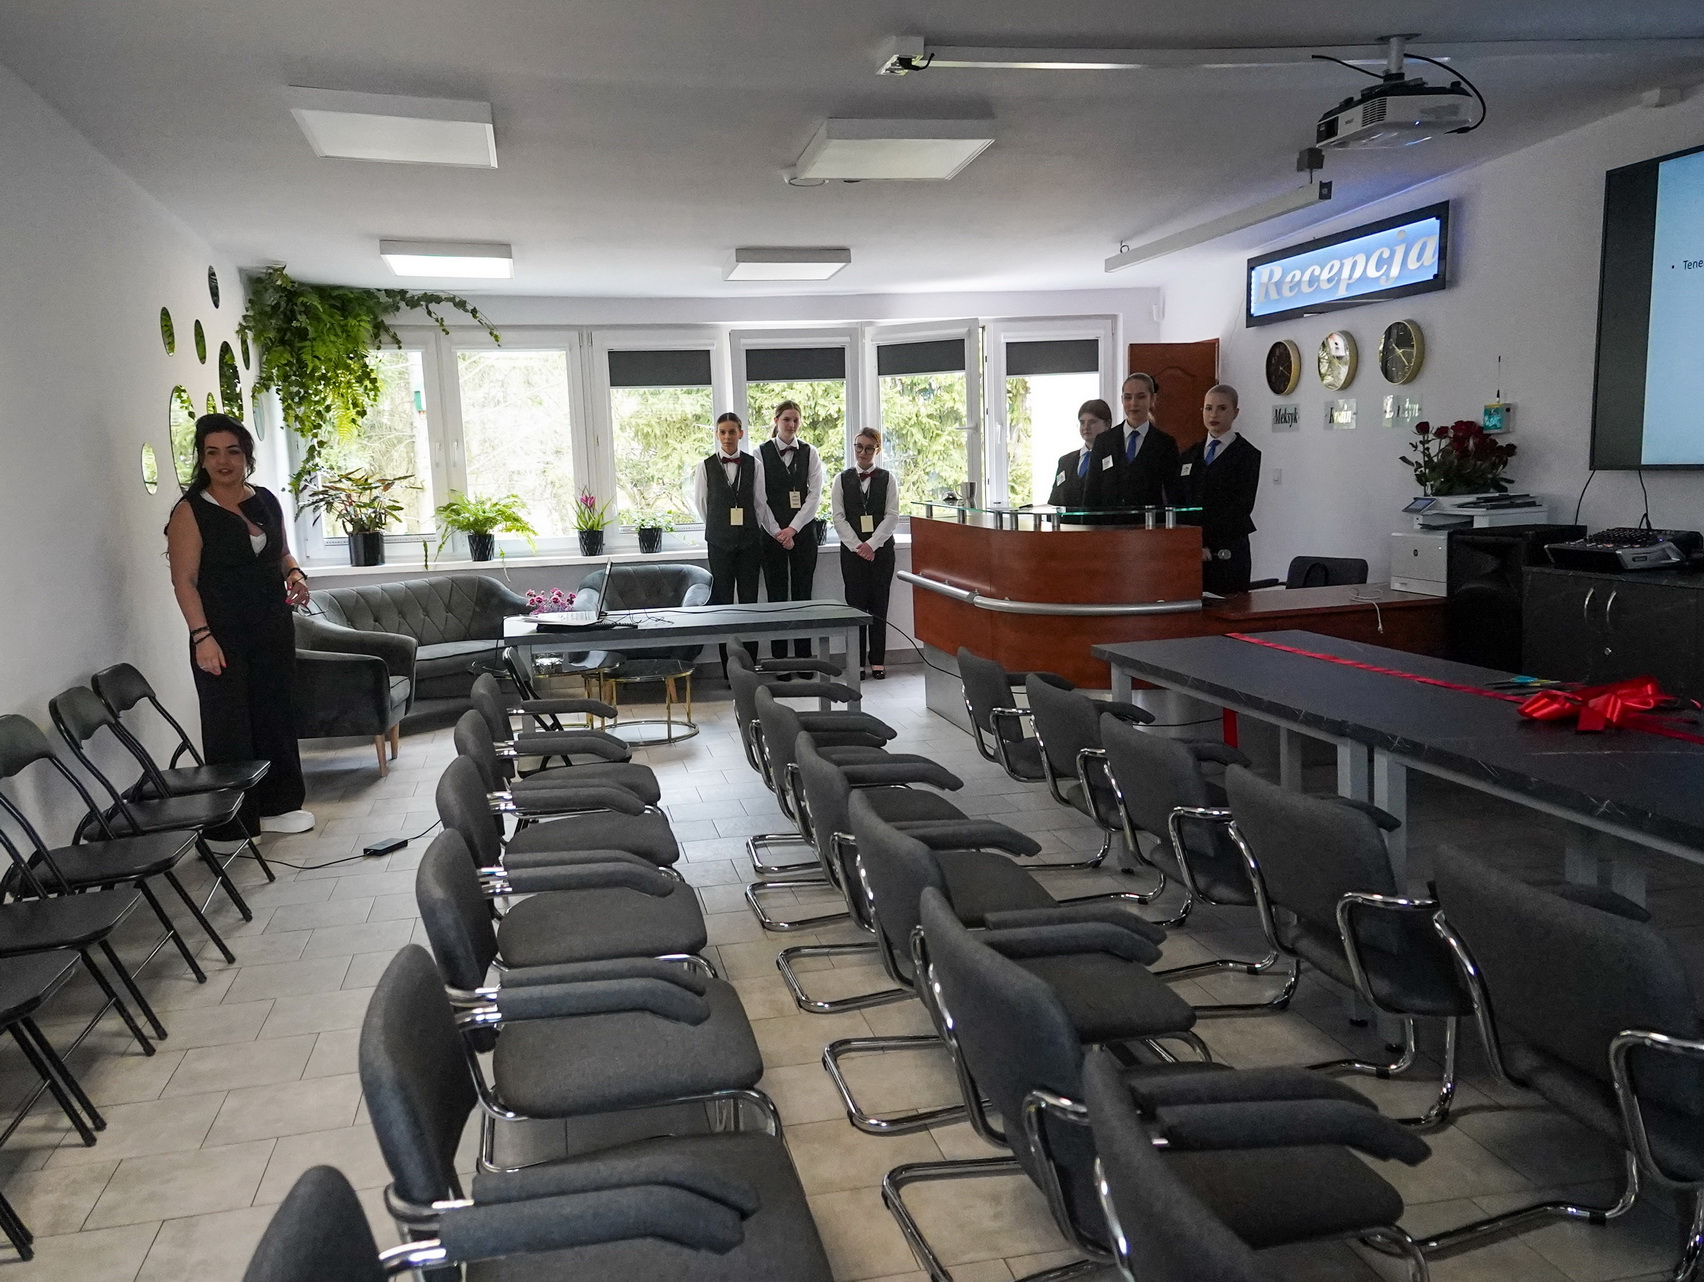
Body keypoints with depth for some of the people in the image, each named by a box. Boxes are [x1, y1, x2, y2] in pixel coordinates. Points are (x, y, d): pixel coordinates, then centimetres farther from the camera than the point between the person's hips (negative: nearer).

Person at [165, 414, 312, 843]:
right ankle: (229, 825, 7)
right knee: (229, 724, -3)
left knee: (276, 714, 12)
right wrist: (202, 636, -20)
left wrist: (295, 573, -1)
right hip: (223, 636, -6)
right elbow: (184, 580, -12)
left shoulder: (266, 501, 8)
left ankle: (276, 805, 26)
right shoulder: (191, 512, -8)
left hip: (273, 630, 6)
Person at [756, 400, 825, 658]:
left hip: (803, 530, 1)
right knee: (776, 595, 1)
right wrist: (777, 532, -10)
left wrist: (793, 528, -10)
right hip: (772, 532, -1)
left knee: (803, 594, 4)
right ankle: (779, 658, 6)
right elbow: (760, 498, -3)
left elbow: (815, 495, -1)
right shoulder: (762, 453, 1)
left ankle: (804, 656, 9)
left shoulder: (810, 453, 6)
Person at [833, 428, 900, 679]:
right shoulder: (842, 479, 7)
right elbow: (839, 517, 1)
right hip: (851, 549, 0)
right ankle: (857, 662, 5)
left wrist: (871, 544, -12)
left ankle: (877, 661, 7)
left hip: (881, 548, 0)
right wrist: (857, 546, -10)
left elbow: (892, 516, -1)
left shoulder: (887, 478, 6)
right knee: (855, 603, 0)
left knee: (879, 604, 1)